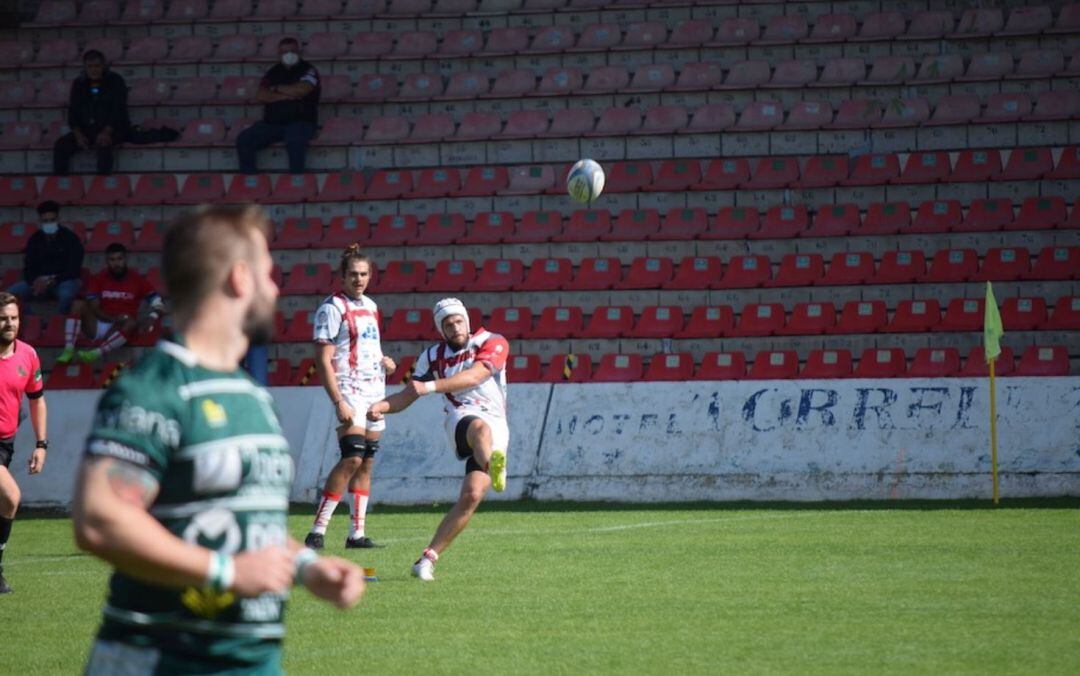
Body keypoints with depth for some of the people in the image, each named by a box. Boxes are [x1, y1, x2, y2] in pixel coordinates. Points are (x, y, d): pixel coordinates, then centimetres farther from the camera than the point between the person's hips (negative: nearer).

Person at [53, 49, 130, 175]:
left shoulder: (116, 81, -2)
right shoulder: (79, 83, 10)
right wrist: (78, 135, -12)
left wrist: (106, 132, -26)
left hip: (113, 129, -4)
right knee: (61, 145, -19)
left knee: (103, 145, -38)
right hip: (86, 129, 4)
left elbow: (118, 111, -11)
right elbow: (73, 111, 6)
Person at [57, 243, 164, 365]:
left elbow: (158, 303, 1)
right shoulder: (99, 279, 6)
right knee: (78, 304, -21)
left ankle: (96, 353, -52)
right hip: (97, 326, 2)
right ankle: (68, 350, -36)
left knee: (131, 323, -35)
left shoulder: (137, 279, 3)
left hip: (120, 329, -2)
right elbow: (93, 308, -3)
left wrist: (150, 319, -19)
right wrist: (112, 318, -20)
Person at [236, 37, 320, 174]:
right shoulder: (273, 72, 17)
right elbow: (260, 96, 4)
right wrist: (284, 96, -9)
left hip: (300, 122, -5)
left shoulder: (308, 70, 5)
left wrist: (277, 89, 1)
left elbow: (302, 90, -13)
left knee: (295, 141, -40)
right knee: (244, 139, -17)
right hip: (272, 122, 5)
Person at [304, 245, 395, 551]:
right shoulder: (332, 308, -8)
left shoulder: (370, 307, 16)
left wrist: (384, 361, 8)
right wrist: (338, 402, -20)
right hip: (350, 392, -8)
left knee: (367, 461, 6)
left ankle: (357, 534, 9)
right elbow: (323, 360, -13)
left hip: (375, 392, 8)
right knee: (353, 458, -18)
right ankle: (317, 531, -17)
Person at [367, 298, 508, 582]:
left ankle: (428, 558, -6)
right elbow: (407, 396, 15)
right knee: (480, 428, -39)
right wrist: (382, 406, -7)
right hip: (462, 419, 0)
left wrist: (430, 386, -24)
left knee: (471, 497, -14)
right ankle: (493, 470, -76)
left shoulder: (493, 344, 4)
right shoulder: (433, 356, 16)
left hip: (496, 426, 0)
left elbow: (474, 376, -14)